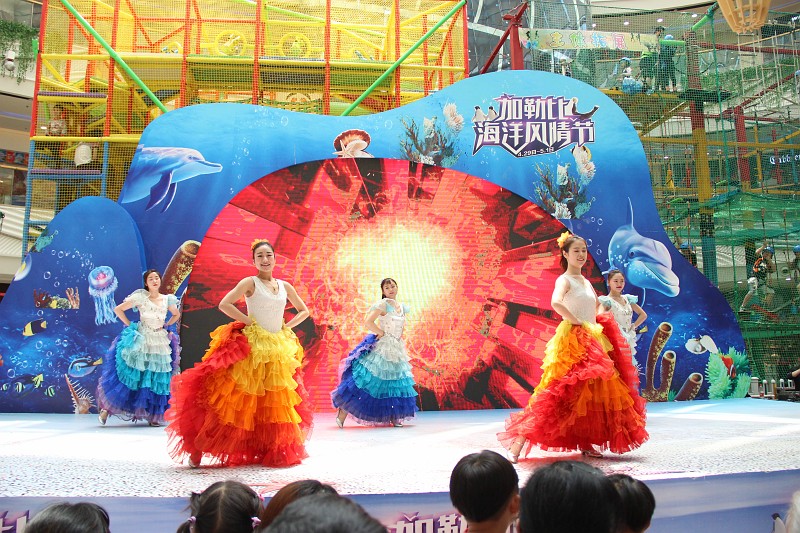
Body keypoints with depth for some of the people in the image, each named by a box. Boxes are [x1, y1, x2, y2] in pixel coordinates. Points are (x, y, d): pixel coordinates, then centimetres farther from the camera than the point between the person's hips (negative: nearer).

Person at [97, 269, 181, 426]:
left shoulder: (167, 299, 5)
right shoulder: (140, 297, -4)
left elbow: (176, 314, 23)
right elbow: (118, 309, -2)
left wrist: (165, 326, 10)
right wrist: (130, 325, -4)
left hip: (160, 342, 3)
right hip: (140, 341, -3)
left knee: (156, 380, 3)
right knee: (130, 375, -4)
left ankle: (152, 416, 12)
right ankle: (107, 408, 8)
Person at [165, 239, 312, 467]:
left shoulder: (285, 286, 10)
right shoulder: (250, 282, -4)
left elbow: (304, 311, 20)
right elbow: (224, 305, -15)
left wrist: (286, 327, 6)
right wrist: (249, 322, -13)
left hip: (278, 350, 5)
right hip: (249, 348, -5)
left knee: (275, 404, 10)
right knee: (239, 399, -6)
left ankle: (274, 452, 22)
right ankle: (198, 447, 3)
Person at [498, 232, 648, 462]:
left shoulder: (586, 281, 17)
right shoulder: (564, 280, -8)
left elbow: (597, 306, 34)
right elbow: (555, 303, -30)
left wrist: (597, 322, 15)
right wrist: (577, 322, -20)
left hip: (593, 342, 9)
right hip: (573, 341, -9)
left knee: (592, 393, 10)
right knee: (562, 393, -13)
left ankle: (586, 444, 21)